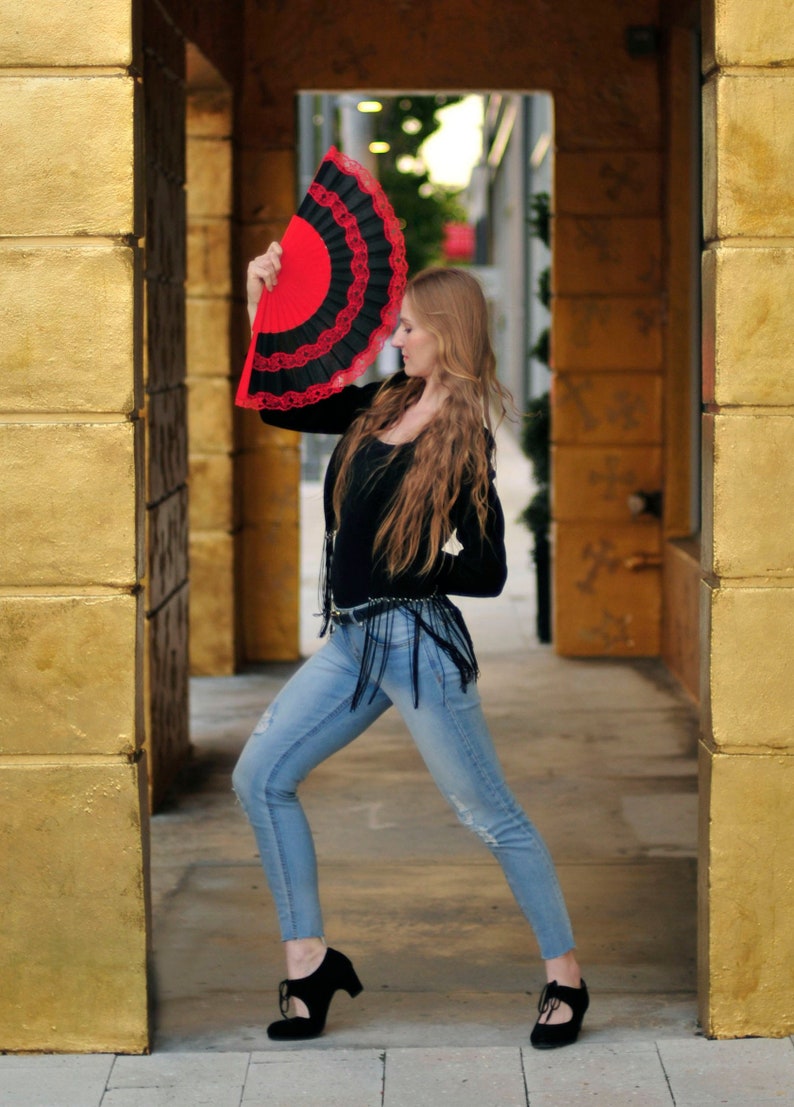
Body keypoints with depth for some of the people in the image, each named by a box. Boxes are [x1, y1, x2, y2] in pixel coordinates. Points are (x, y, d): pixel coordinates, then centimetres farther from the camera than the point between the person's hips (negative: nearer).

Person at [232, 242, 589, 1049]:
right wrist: (259, 304, 6)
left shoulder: (464, 439, -12)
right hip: (352, 641, 8)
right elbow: (272, 400, 15)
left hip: (418, 643, -8)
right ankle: (310, 961, 15)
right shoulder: (379, 408, 8)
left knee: (490, 815, 1)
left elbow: (487, 571, -13)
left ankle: (566, 979, 15)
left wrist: (398, 574, -10)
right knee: (259, 779, 6)